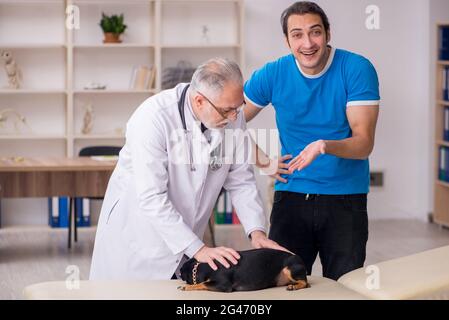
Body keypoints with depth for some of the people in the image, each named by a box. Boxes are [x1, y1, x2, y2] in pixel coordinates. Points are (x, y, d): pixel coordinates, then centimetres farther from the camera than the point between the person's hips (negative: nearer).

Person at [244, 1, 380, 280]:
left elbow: (364, 144, -15)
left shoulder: (357, 69, -11)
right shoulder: (273, 74, -4)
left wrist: (325, 146, -34)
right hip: (291, 193, 2)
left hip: (346, 197, -2)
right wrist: (261, 160, -2)